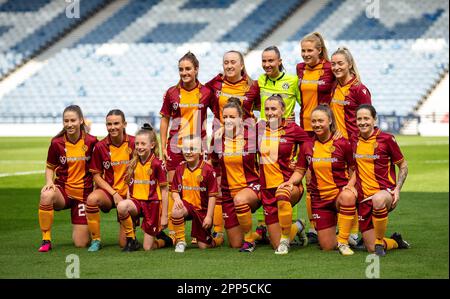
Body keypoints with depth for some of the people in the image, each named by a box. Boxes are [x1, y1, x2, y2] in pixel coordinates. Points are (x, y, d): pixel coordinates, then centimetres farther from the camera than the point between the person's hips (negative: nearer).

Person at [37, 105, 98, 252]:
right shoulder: (57, 143, -6)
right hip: (63, 189, 0)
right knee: (46, 195, -38)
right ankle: (46, 240, -23)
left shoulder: (91, 141, -9)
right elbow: (50, 167, 7)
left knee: (81, 243, -3)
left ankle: (85, 227, 36)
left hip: (83, 193, 0)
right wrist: (49, 182, -11)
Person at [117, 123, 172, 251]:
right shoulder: (133, 164, 5)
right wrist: (128, 204, -2)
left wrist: (164, 216, -7)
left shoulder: (157, 164, -10)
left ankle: (165, 239, 33)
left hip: (152, 203, -4)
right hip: (137, 201, 4)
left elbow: (164, 191, -6)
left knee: (148, 248, -2)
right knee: (122, 206, -34)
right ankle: (131, 240, -14)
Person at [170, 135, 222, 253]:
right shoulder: (180, 169, 0)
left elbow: (212, 195, -10)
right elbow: (175, 190, 5)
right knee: (176, 211, -36)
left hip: (202, 209, -2)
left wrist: (209, 216, -13)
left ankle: (218, 238, 38)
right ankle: (180, 242, -16)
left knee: (203, 245, 1)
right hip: (187, 205, 2)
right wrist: (177, 198, -20)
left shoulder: (207, 170, -12)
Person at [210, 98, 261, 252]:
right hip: (228, 192, 4)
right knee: (235, 244, 3)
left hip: (252, 186, -4)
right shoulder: (218, 138, -1)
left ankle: (249, 239, -19)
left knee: (240, 200, -42)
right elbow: (214, 164, 15)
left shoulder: (251, 135, -9)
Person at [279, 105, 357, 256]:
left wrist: (350, 185, -17)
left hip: (340, 191, -2)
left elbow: (354, 169, 2)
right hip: (319, 199, 3)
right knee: (327, 246, 0)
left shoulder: (342, 143, -5)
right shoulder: (308, 146, 2)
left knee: (348, 197, -42)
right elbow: (299, 171, 8)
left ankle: (343, 241, -26)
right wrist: (291, 181, -13)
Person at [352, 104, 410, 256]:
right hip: (363, 197, 4)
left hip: (385, 191, -4)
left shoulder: (386, 139, -6)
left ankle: (380, 241, -23)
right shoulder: (354, 140, 5)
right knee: (371, 248, -2)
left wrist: (397, 189, -9)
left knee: (378, 200, -44)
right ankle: (396, 241, 32)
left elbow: (403, 166, 3)